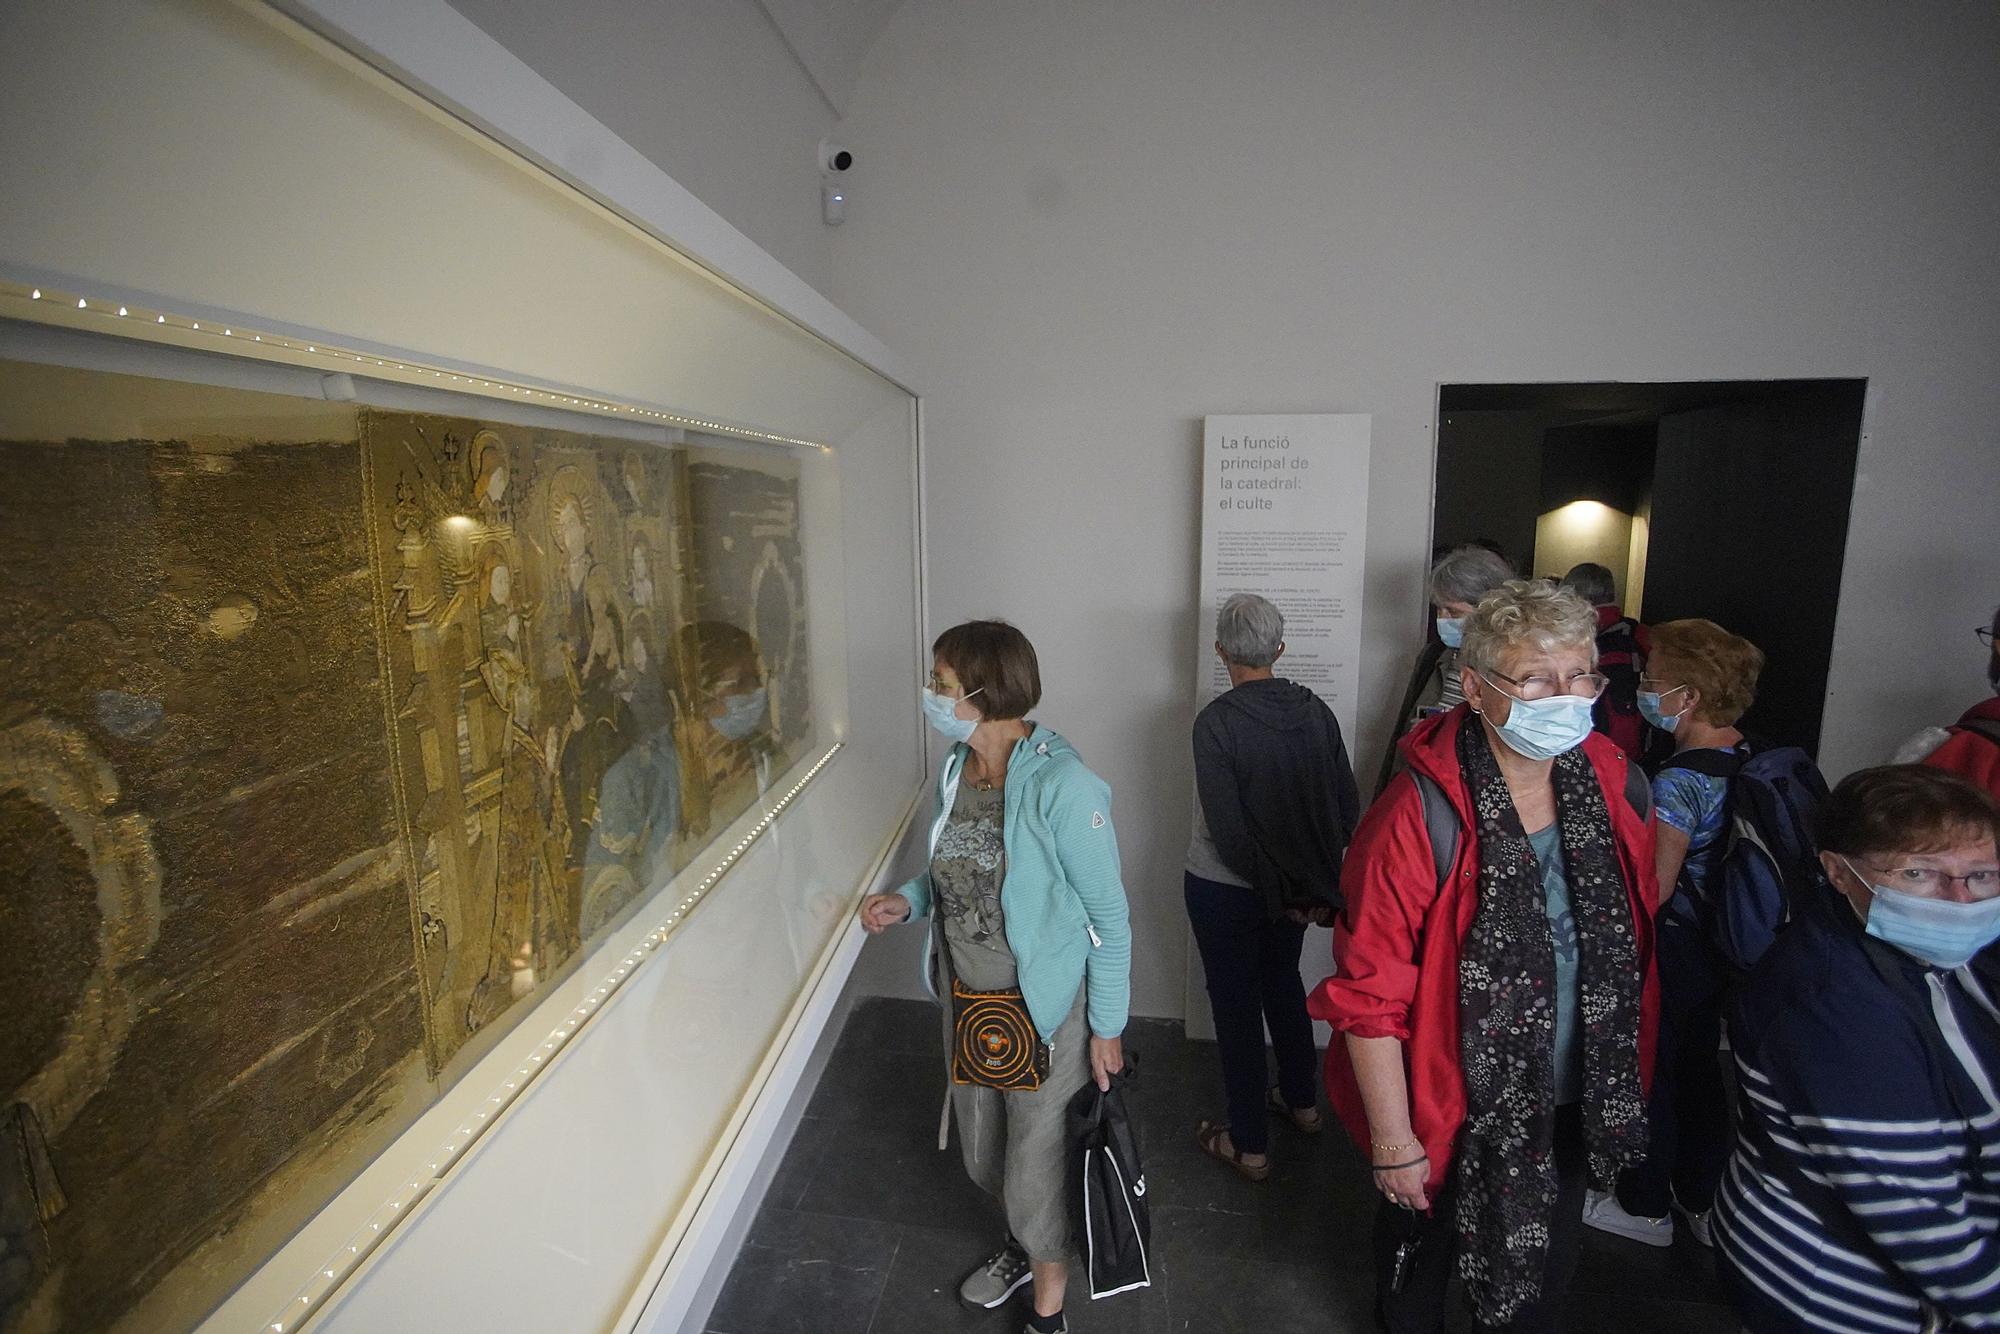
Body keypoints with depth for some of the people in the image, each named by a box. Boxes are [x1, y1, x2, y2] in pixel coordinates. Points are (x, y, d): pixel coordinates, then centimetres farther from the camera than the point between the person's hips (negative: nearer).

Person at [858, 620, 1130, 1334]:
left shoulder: (1062, 785, -27)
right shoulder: (956, 766, -4)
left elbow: (1109, 917, -19)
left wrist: (1106, 1027, -13)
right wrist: (908, 899, -6)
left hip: (1043, 1007, -7)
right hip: (966, 993, 7)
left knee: (1035, 1162, 13)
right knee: (980, 1151, 26)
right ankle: (1022, 1243, 57)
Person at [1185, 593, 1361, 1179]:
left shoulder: (1217, 721, -21)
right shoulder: (1315, 711, -6)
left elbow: (1225, 828, -22)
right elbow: (1348, 807, -2)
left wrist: (1279, 891, -12)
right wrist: (1310, 881, 6)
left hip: (1224, 888, -5)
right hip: (1297, 885, 5)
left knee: (1236, 1004, 10)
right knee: (1283, 983, 27)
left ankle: (1249, 1145, 25)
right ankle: (1302, 1100, 45)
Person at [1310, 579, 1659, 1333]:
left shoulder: (1616, 786, -10)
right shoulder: (1420, 818, -27)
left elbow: (1638, 940, 5)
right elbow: (1370, 993, -22)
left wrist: (1628, 1080, 10)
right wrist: (1393, 1140, -16)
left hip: (1573, 1105, 5)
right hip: (1457, 1109, -4)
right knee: (1423, 1253, 23)